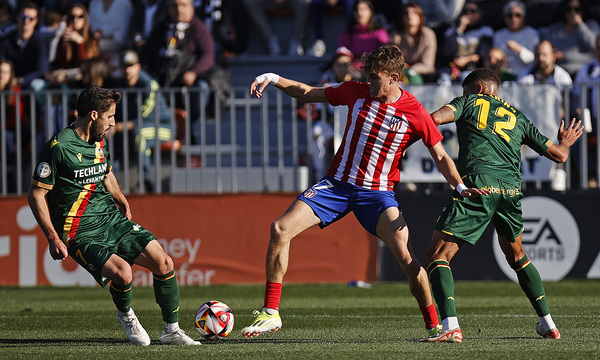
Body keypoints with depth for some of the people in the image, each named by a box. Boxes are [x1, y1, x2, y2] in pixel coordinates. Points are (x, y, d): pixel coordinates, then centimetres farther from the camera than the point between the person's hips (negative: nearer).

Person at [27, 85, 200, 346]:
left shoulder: (100, 141, 9)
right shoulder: (58, 147, -15)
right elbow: (36, 194, -12)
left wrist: (122, 203, 22)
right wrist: (53, 239, -15)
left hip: (111, 218, 7)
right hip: (81, 233, -7)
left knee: (164, 263, -6)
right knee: (122, 272, -29)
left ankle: (172, 330, 11)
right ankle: (125, 315, 6)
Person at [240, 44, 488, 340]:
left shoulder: (415, 114, -9)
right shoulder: (357, 92, -1)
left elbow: (440, 156, 0)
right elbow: (307, 94, 11)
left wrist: (461, 187, -16)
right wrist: (274, 79, -2)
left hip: (377, 193, -3)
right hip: (336, 183, 3)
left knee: (407, 257, -21)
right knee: (280, 229, -14)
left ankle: (434, 325, -2)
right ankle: (270, 313, -4)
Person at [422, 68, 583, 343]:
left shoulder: (470, 102, 17)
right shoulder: (517, 117, 28)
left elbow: (436, 118, -3)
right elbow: (559, 155, 31)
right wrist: (565, 143, 54)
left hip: (478, 183, -5)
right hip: (511, 189, 5)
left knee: (437, 256, -3)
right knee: (516, 256, 30)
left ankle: (450, 325, -23)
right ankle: (547, 323, 27)